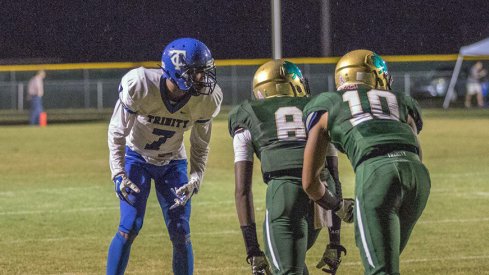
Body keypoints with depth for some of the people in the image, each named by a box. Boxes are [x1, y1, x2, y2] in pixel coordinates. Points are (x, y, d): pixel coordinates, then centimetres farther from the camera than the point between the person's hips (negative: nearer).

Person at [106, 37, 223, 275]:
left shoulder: (206, 99, -20)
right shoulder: (140, 86, -31)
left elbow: (200, 146, -4)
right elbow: (117, 132, -17)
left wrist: (194, 181, -16)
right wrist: (118, 173, -24)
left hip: (173, 163, 3)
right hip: (136, 157, -3)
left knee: (181, 234, -2)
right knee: (130, 227, -14)